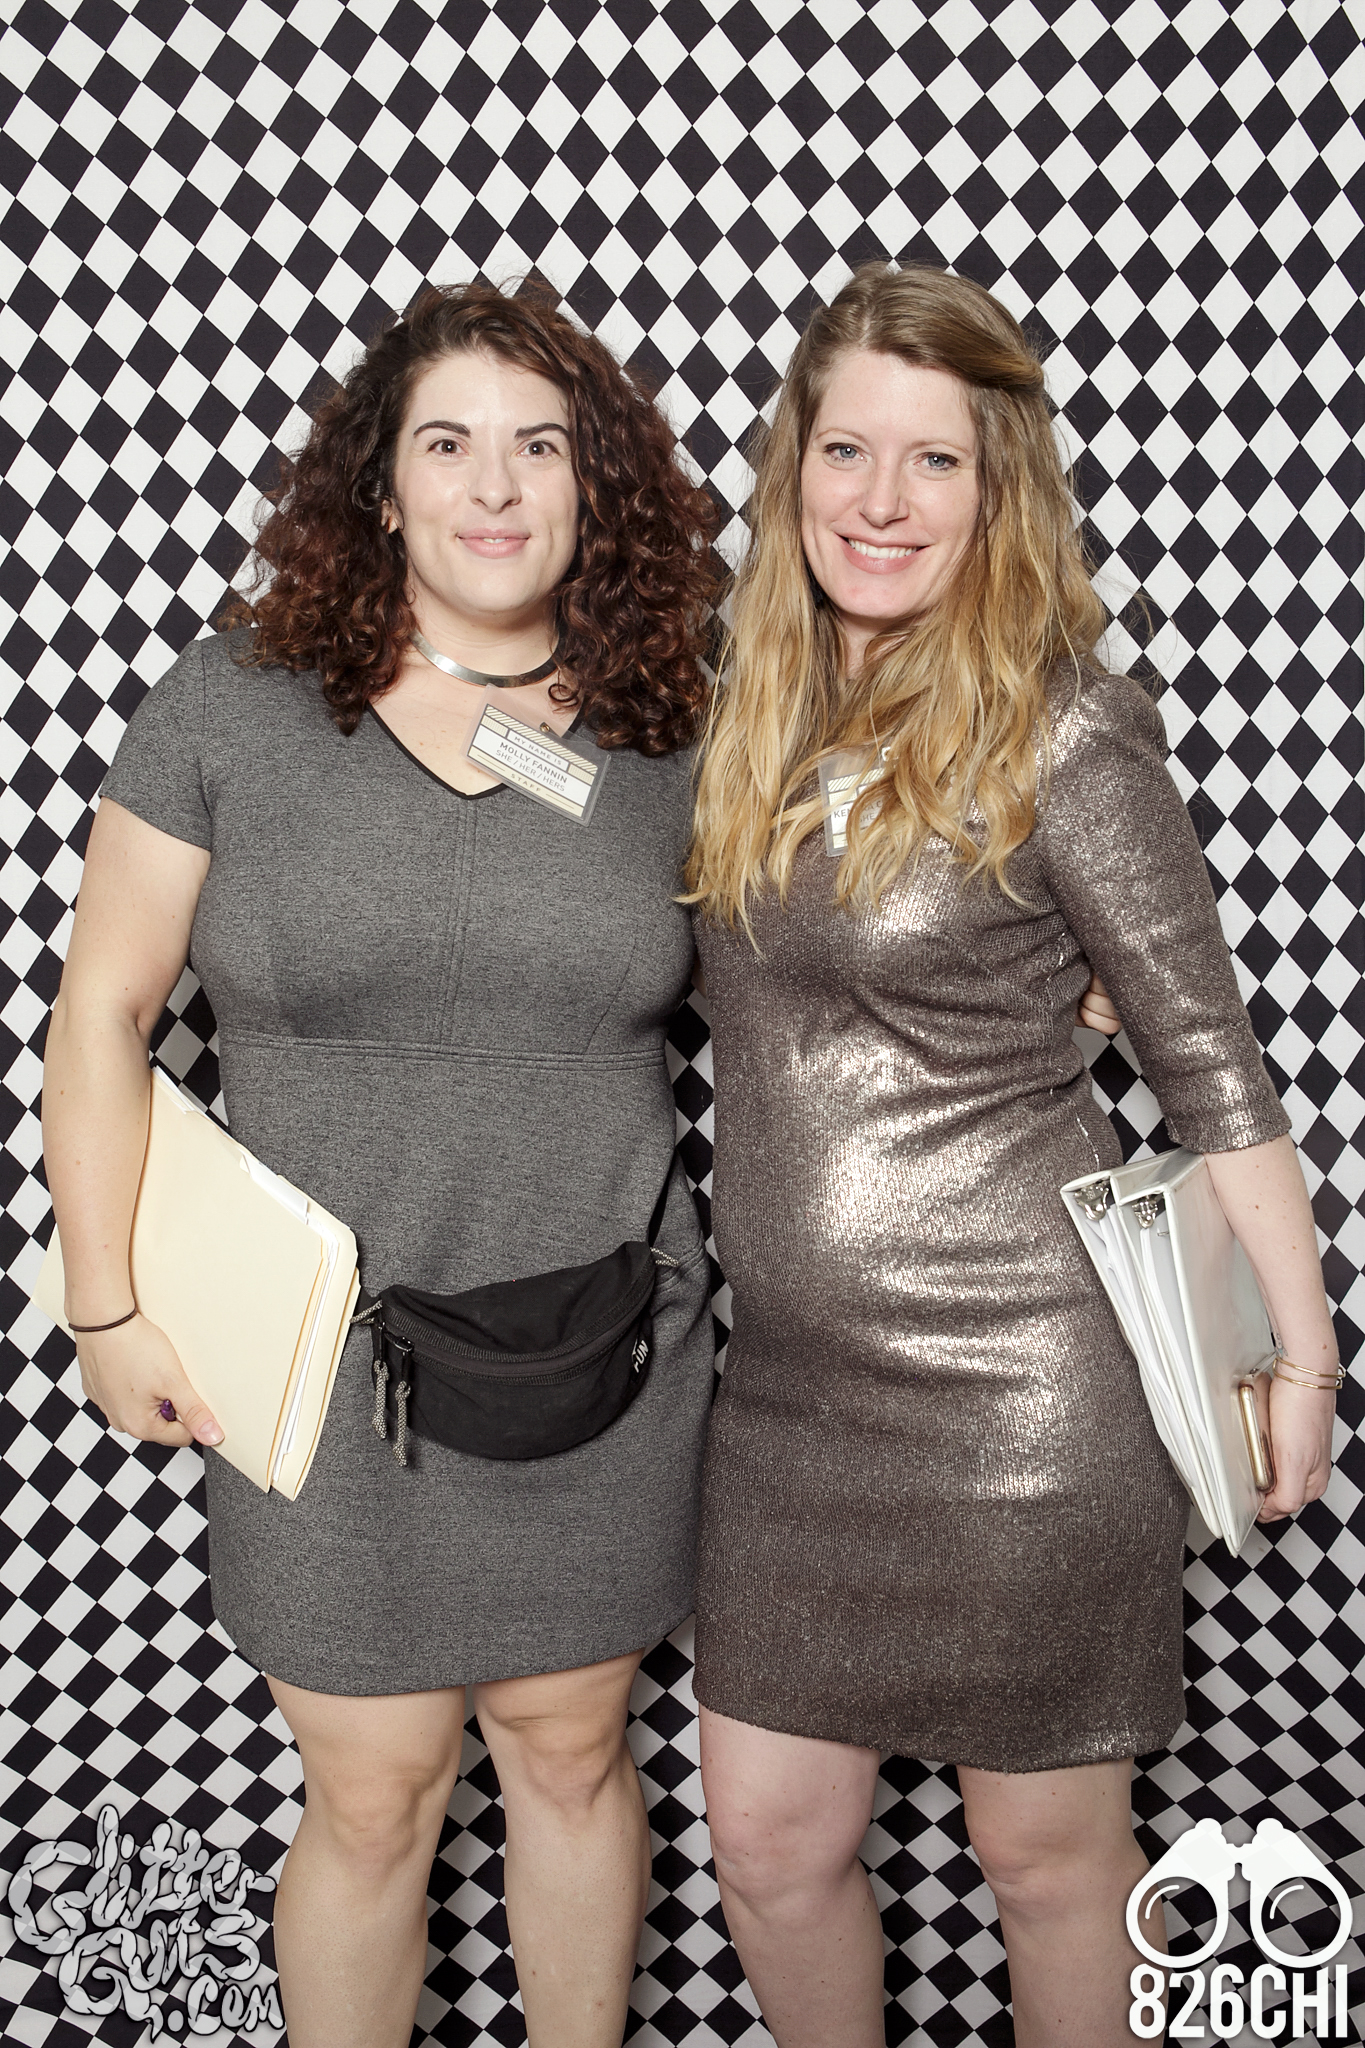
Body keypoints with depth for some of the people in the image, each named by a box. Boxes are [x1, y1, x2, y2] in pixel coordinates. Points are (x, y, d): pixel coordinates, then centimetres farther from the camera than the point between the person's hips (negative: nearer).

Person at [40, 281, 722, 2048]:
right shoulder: (233, 707, -4)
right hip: (330, 1358, -2)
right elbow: (103, 1007, -1)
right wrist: (111, 1304, -2)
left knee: (571, 1750, 19)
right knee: (370, 1799, 10)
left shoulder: (661, 743, 2)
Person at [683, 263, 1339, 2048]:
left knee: (1048, 1848, 15)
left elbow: (1210, 1064, -8)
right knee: (770, 1842, 17)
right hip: (792, 1389, 6)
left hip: (1022, 1390, -5)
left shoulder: (1061, 734, -11)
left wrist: (1299, 1356, -5)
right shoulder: (761, 722, 7)